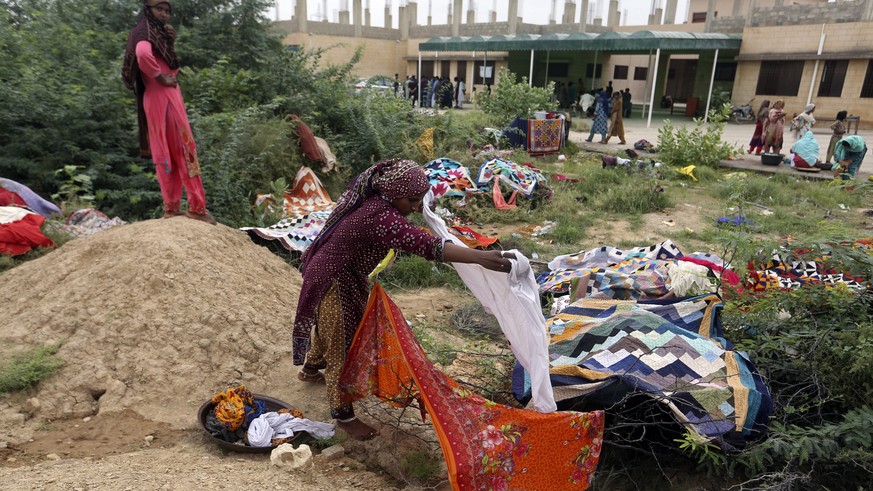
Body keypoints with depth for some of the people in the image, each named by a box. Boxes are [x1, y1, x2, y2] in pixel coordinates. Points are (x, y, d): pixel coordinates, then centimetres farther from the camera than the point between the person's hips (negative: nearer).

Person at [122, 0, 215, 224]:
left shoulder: (158, 33, 19)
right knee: (184, 149, -8)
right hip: (161, 98, -9)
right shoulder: (145, 33, -11)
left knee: (168, 152, 9)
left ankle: (172, 206, 13)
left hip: (168, 97, 9)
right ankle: (196, 206, -5)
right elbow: (142, 54, -33)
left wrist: (170, 42, 8)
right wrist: (160, 78, -21)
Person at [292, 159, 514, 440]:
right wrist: (480, 257, -52)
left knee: (329, 330, 31)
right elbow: (424, 245, -46)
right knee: (342, 347, 4)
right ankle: (343, 416, 23)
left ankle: (309, 369, 60)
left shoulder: (373, 202, -6)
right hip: (333, 284, -10)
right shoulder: (381, 218, -35)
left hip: (344, 278, 10)